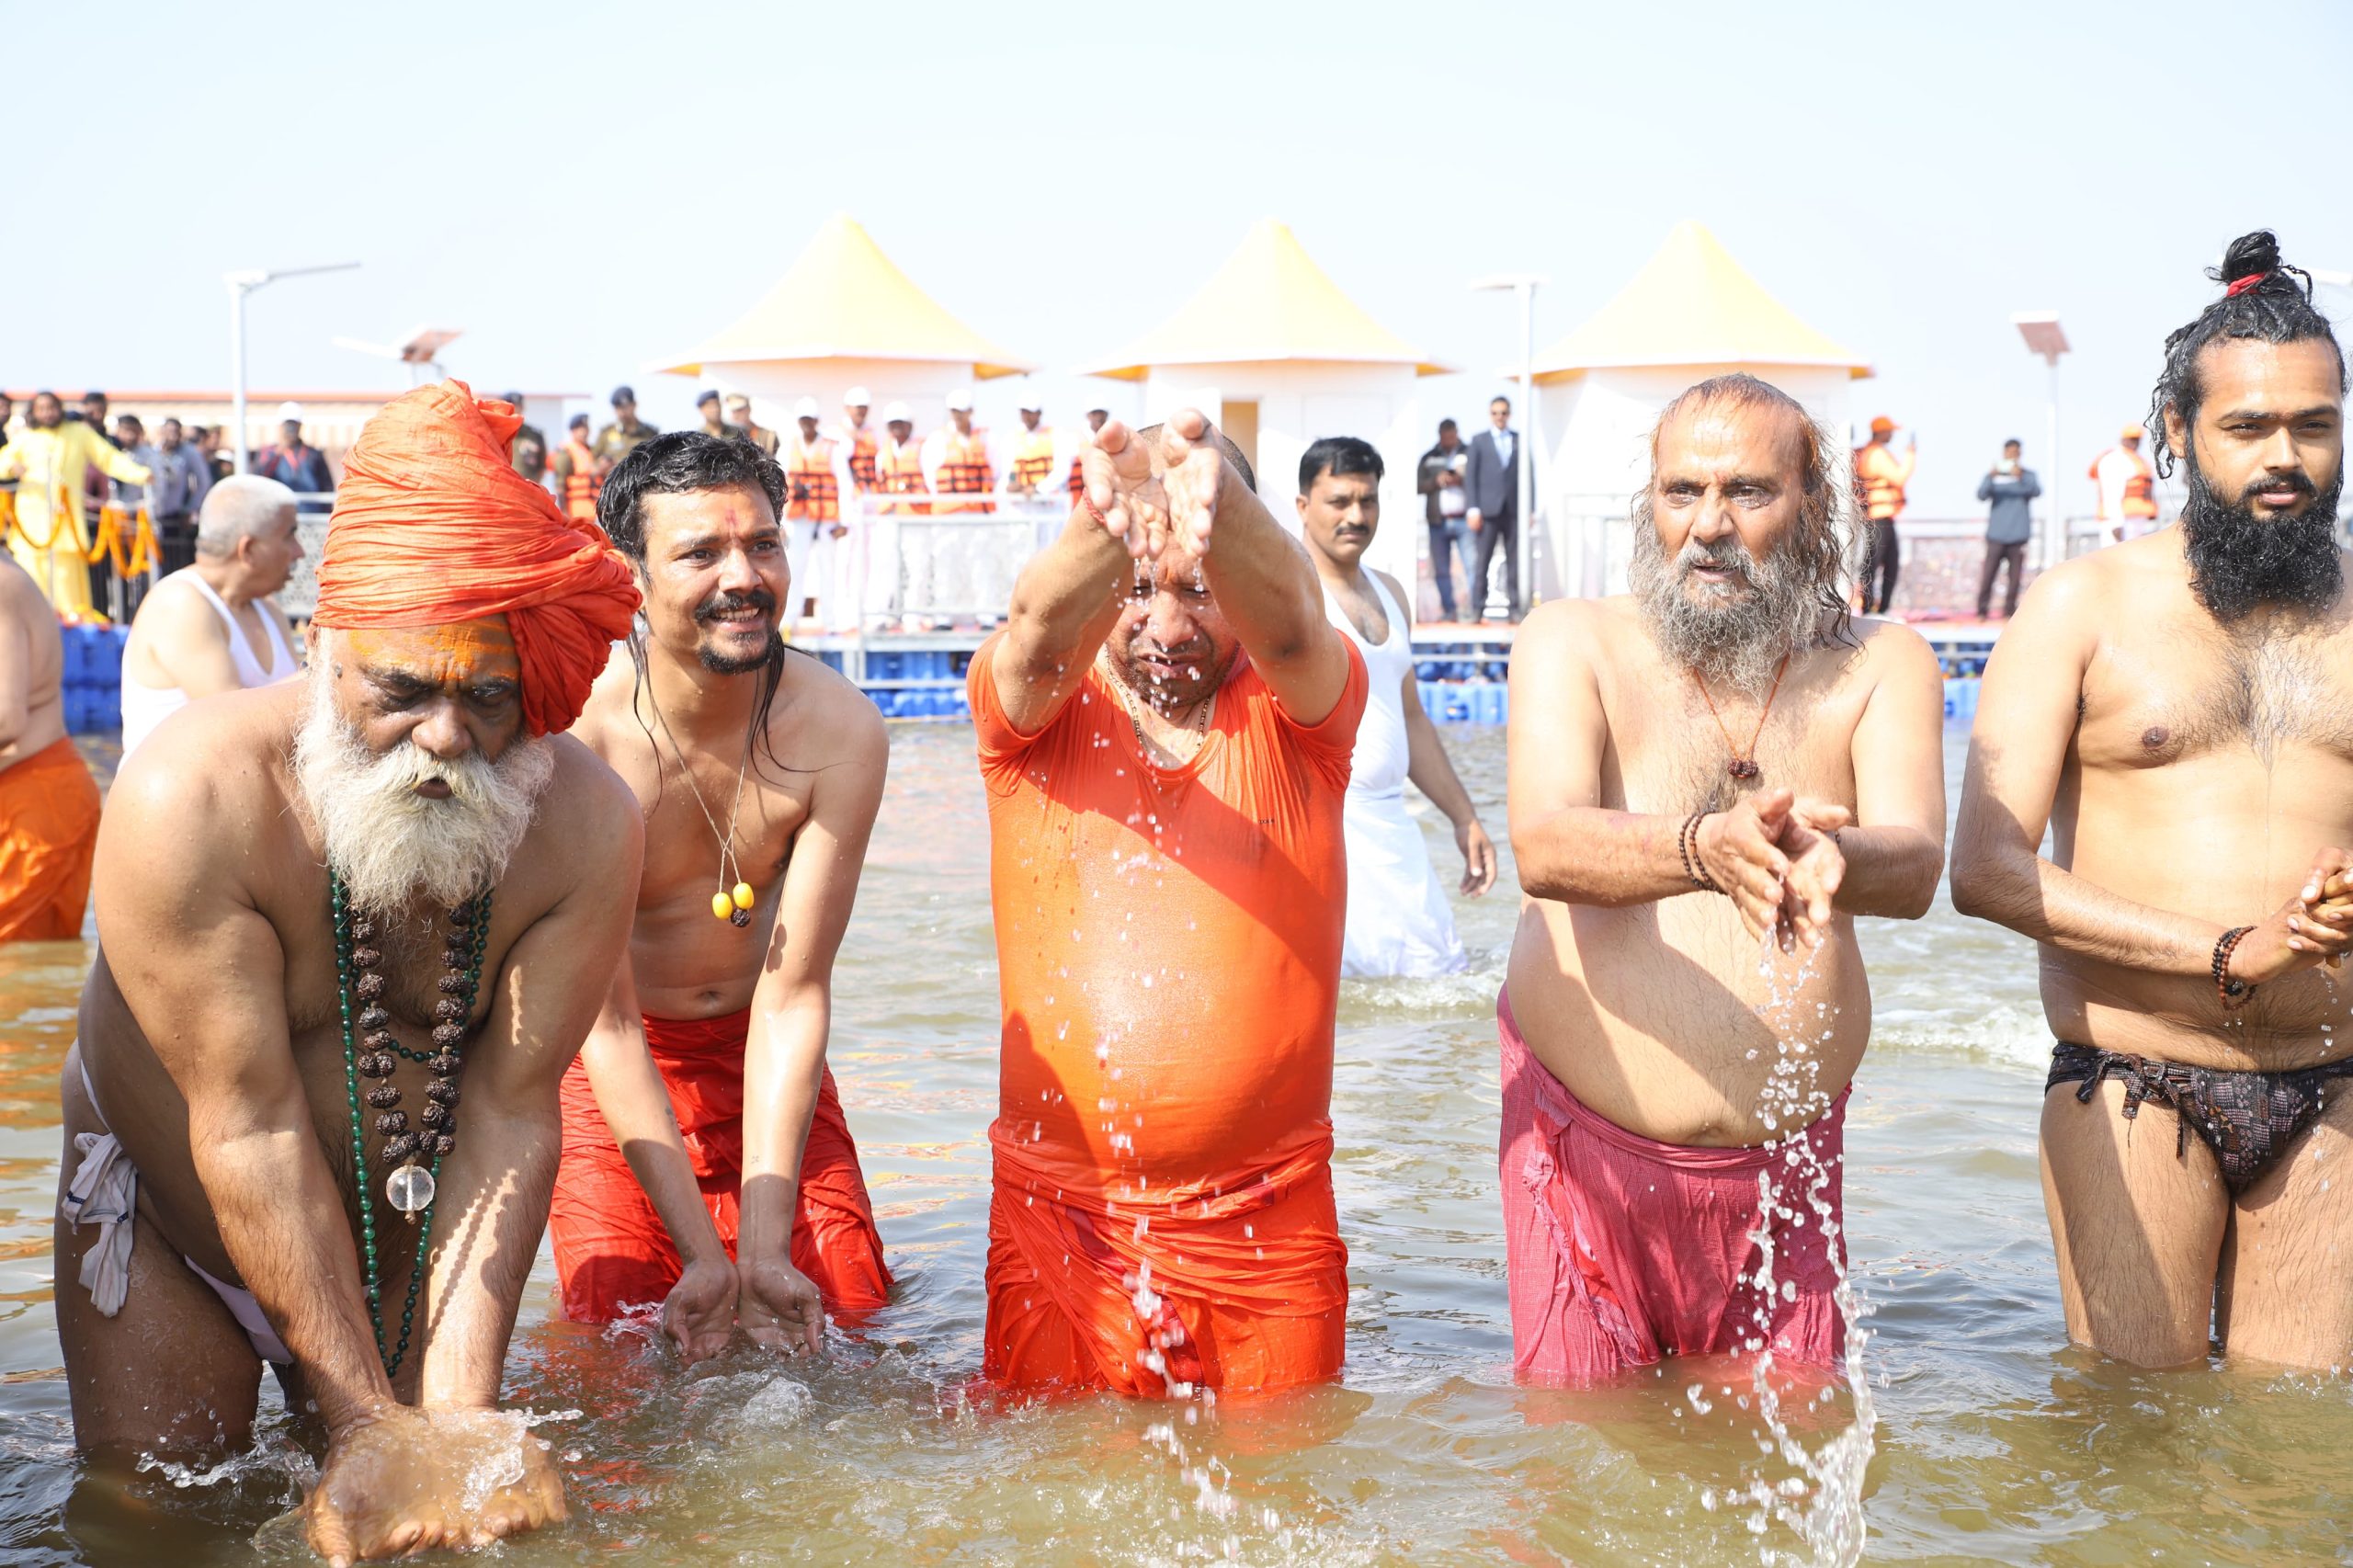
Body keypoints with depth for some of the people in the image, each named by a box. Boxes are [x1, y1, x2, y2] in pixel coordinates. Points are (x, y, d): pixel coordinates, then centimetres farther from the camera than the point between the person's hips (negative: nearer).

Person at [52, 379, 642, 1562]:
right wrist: (363, 1420, -27)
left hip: (407, 1233, 2)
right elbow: (252, 1124, -29)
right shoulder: (194, 799, -30)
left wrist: (458, 1403, -26)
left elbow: (511, 1107, -21)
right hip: (170, 1223, -2)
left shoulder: (583, 826, -22)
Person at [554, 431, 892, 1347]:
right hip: (613, 1066, -2)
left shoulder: (840, 730, -20)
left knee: (850, 1309, 0)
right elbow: (607, 1020, -22)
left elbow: (792, 997, -18)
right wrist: (705, 1254, -27)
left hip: (768, 1052, 2)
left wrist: (764, 1248, -26)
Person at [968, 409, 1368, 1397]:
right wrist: (1107, 530, -47)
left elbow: (1287, 624, -22)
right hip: (1060, 1214, 0)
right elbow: (1038, 635, -22)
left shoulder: (1298, 709, 1)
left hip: (1269, 1223, 0)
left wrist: (1217, 508, -46)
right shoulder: (1036, 711, 1)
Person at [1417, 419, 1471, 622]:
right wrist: (1436, 481, -8)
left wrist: (1461, 480, -17)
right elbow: (1418, 485, 9)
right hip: (1438, 522, 3)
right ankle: (1448, 610, 8)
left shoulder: (1470, 454, 8)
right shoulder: (1429, 458, 14)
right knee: (1441, 570, 2)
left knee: (1472, 566, -12)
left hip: (1464, 520, -3)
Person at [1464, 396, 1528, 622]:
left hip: (1514, 510, 1)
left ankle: (1515, 608, 2)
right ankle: (1477, 610, -1)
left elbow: (1529, 474, 9)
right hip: (1488, 509, -1)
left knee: (1515, 563, 0)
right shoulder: (1479, 441, 10)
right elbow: (1470, 476, 5)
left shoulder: (1520, 440, 11)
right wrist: (1472, 509, -5)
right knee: (1481, 562, -3)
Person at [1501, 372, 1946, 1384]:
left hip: (1787, 1164, 2)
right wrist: (1705, 847, -41)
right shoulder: (1573, 640, -3)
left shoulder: (1879, 665, 2)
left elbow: (1914, 866, -15)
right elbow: (1543, 847, -21)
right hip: (1587, 1149, -1)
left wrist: (1832, 860, -40)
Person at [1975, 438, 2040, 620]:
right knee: (1988, 573, -8)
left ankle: (2009, 611, 4)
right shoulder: (1994, 474, 9)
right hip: (1996, 533, 0)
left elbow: (2036, 491, -9)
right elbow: (1981, 495, -5)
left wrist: (2021, 477, -26)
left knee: (2015, 575, -1)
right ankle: (1982, 610, -5)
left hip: (2018, 534, 0)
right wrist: (1991, 478, -23)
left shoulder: (2027, 475, 9)